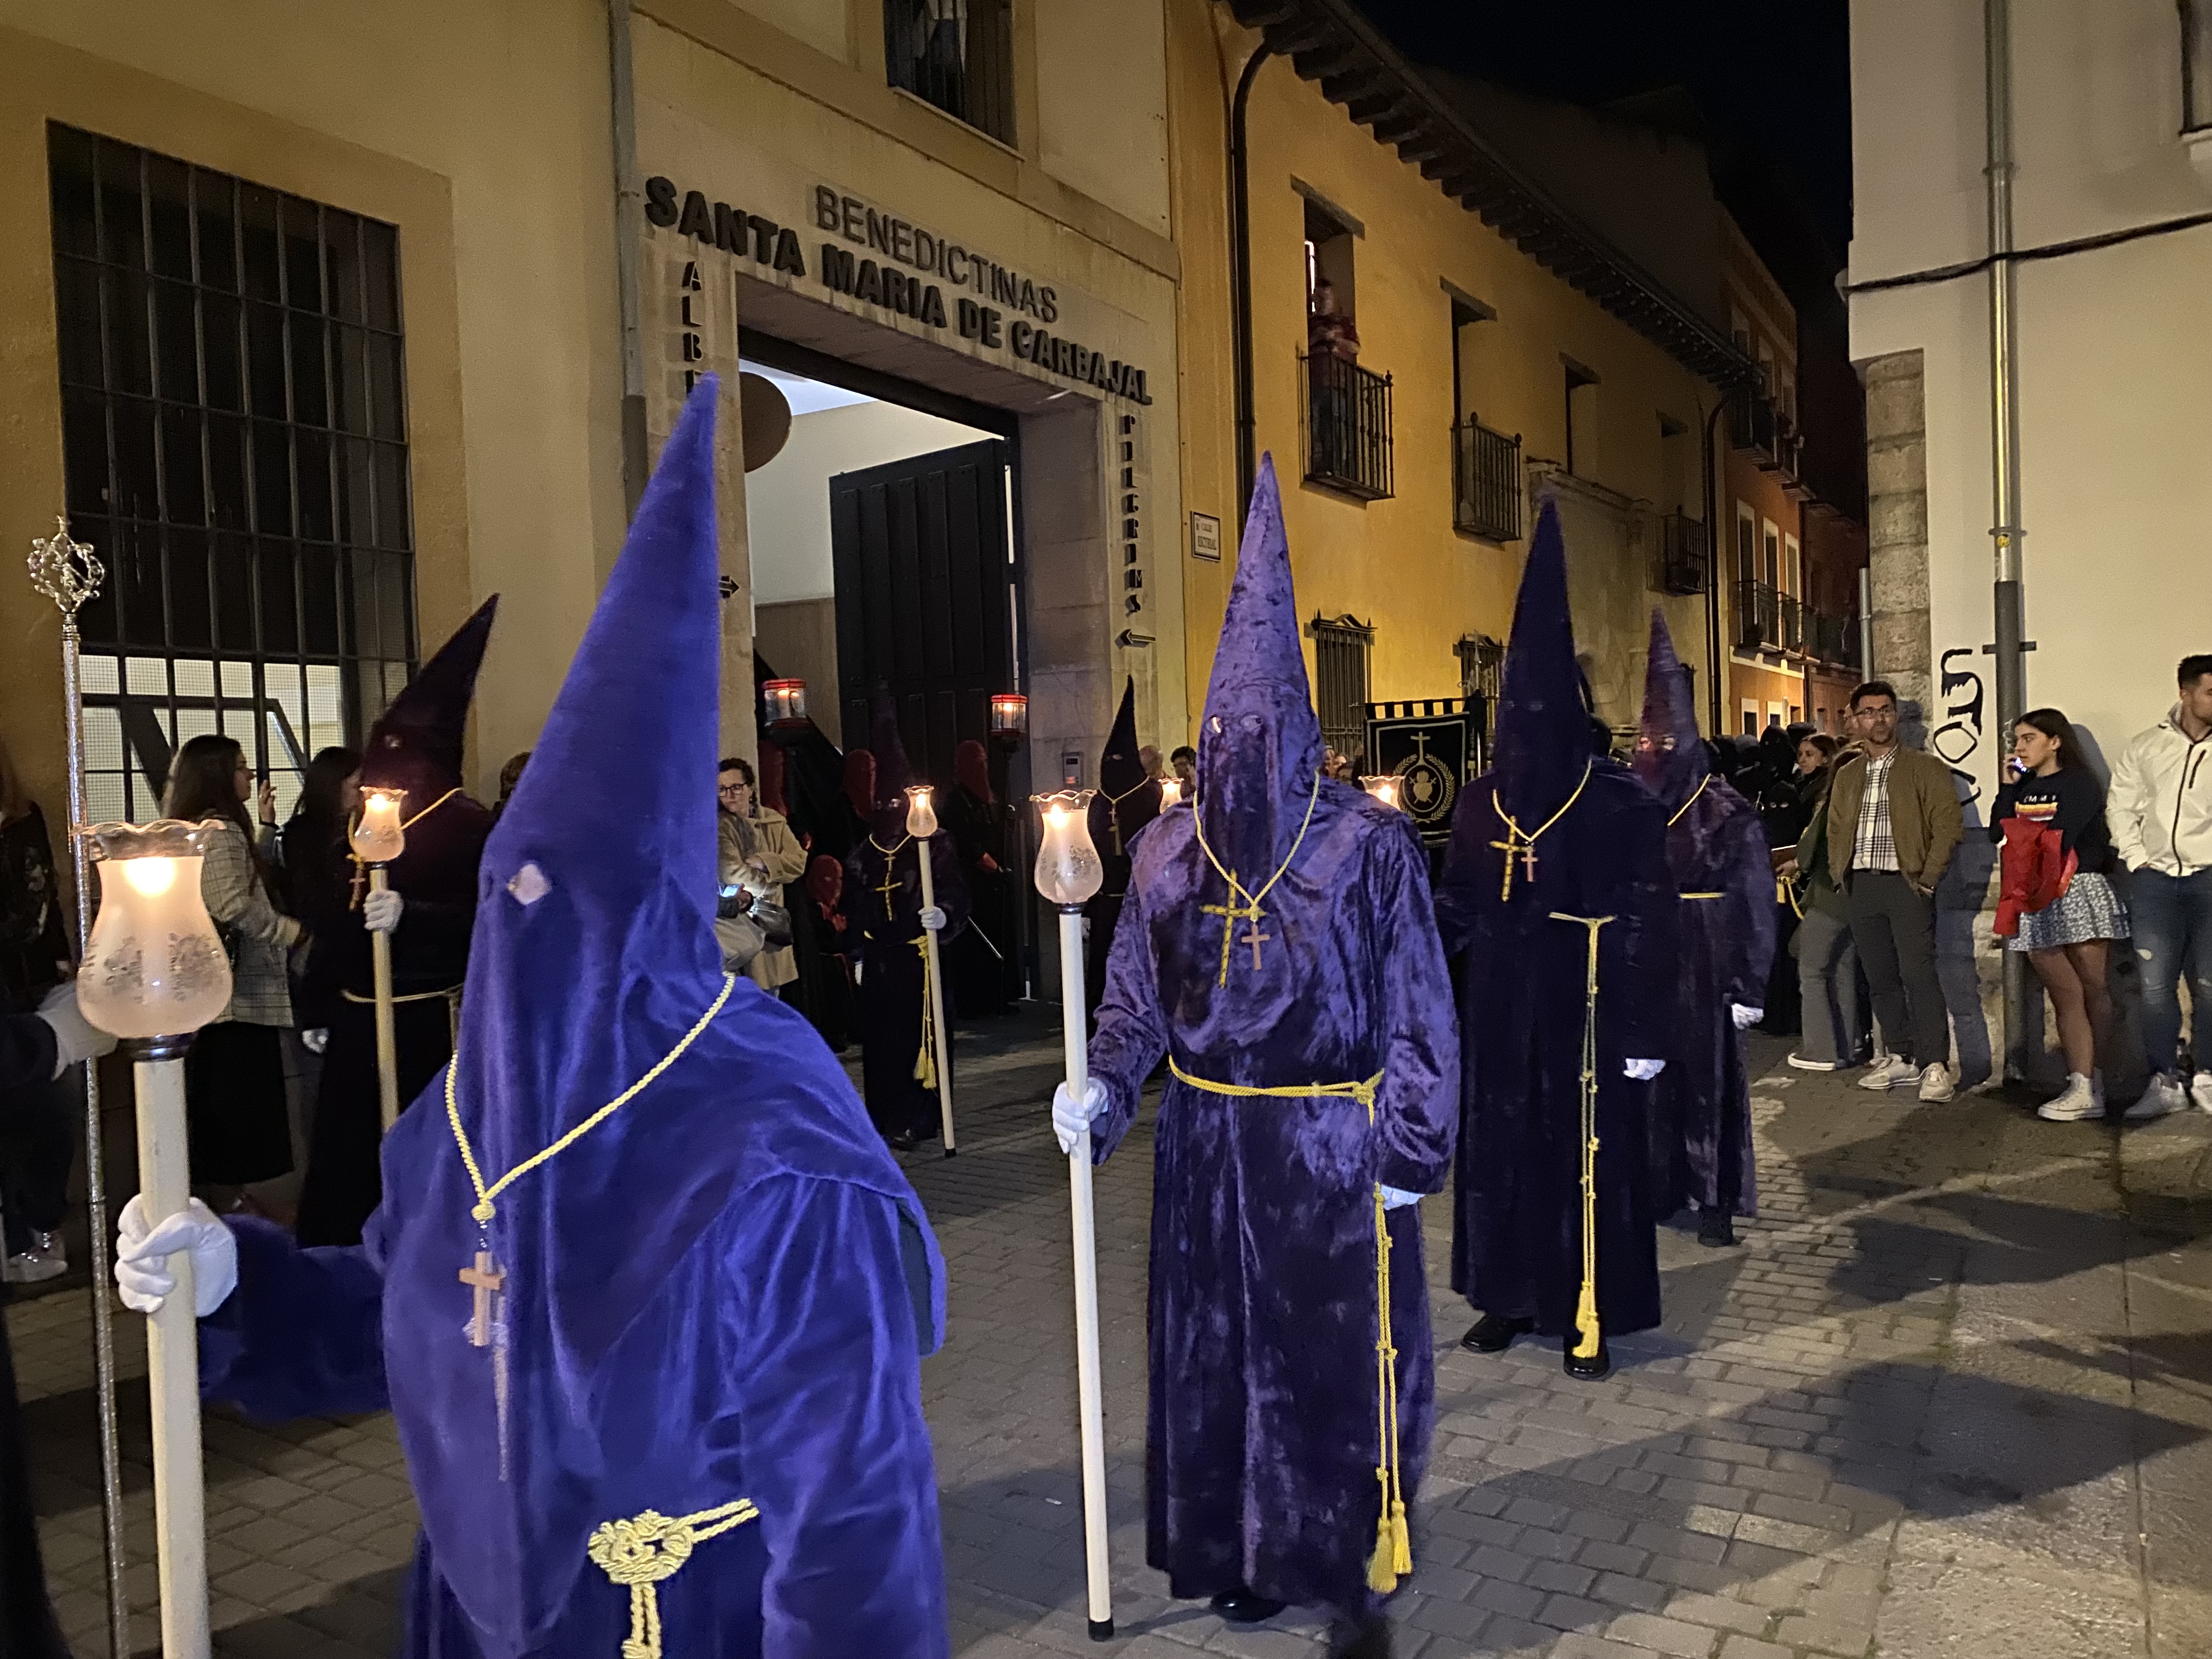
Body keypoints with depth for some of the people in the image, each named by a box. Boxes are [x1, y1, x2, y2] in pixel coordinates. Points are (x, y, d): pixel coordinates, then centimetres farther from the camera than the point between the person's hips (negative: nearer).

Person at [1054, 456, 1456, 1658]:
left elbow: (1416, 1006, -6)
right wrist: (1104, 1087, -7)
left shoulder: (1368, 843, -9)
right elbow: (1137, 997, 7)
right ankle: (1245, 1553, 33)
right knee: (1221, 1353, 13)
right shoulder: (1169, 850, 2)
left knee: (1339, 1355, 6)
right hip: (1208, 1151, 4)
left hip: (1333, 1150, -3)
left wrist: (1408, 1144, -7)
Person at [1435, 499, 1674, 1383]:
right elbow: (1457, 904, 6)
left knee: (1590, 1152, 3)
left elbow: (1648, 924, -9)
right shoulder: (1480, 803, 5)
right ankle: (1510, 1295, 25)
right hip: (1500, 1008, 4)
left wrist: (1644, 1032, -11)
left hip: (1586, 1009, -4)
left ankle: (1590, 1314, 16)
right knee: (1499, 1146, 10)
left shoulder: (1623, 804, -8)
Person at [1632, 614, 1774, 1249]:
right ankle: (1653, 1190, 21)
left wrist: (1748, 987, -9)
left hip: (1704, 972, -3)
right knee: (1646, 1081, 7)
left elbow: (1756, 906, -6)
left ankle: (1717, 1203, 18)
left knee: (1709, 1083, 6)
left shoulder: (1729, 814, -6)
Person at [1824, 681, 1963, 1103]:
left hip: (1905, 882, -5)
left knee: (1918, 974, -11)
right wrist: (1840, 874, 9)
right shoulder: (1847, 775, 16)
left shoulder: (1924, 768, 1)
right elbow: (1835, 829, 21)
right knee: (1880, 977, 8)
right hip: (1861, 886, 5)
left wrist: (1929, 877, -11)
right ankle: (1905, 1057, 17)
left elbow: (1949, 823, -5)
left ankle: (1935, 1065, -6)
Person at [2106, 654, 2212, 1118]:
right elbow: (2120, 806, 11)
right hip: (2155, 877, 1)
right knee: (2155, 984, 1)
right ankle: (2164, 1081, 8)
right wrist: (2135, 857, 1)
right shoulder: (2146, 746, 6)